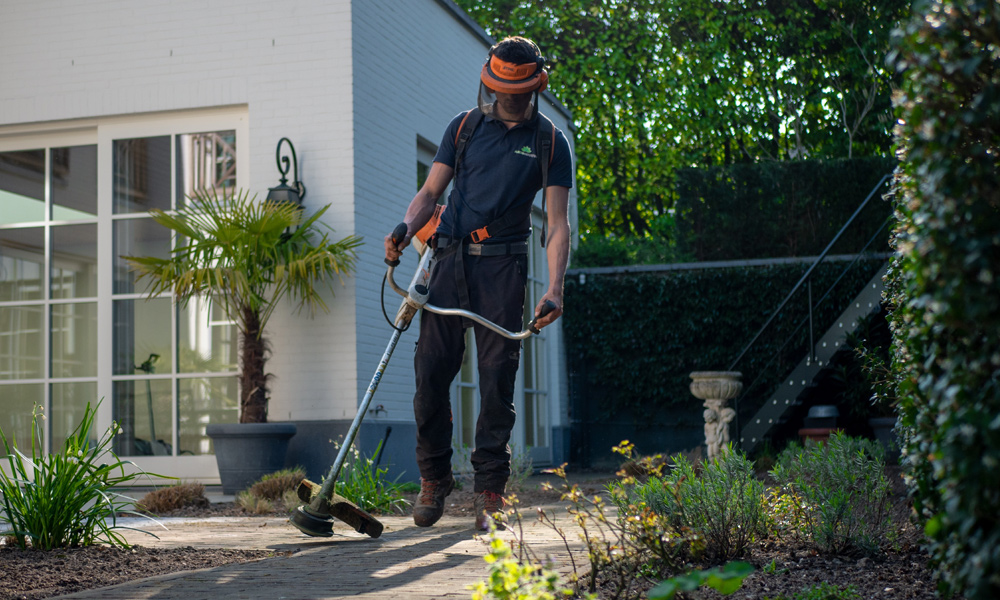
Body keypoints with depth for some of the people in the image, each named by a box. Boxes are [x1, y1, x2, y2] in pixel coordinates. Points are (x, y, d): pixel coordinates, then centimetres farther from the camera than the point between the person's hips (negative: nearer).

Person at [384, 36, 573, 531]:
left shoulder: (550, 143, 5)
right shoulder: (464, 127, 11)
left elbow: (558, 224, -2)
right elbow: (430, 192, 11)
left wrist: (554, 289, -17)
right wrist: (405, 228, -11)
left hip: (503, 266, -2)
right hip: (452, 257, 2)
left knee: (497, 376, -5)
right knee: (431, 370, -2)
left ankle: (489, 490, 2)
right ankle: (434, 478, 15)